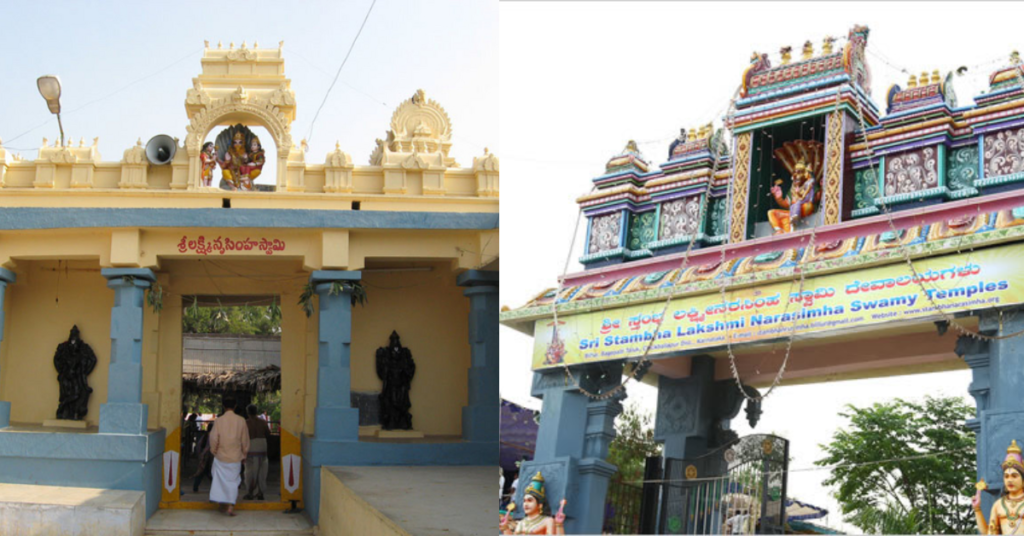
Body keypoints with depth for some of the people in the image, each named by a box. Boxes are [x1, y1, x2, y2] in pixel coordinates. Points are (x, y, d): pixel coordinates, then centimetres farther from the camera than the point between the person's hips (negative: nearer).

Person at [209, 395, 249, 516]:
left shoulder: (219, 420, -8)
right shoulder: (241, 421, -5)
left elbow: (213, 438, -5)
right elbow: (245, 440, 3)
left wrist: (213, 451, 13)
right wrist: (244, 454, 15)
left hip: (221, 457, 0)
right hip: (235, 457, 0)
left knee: (221, 480, 14)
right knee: (233, 481, 4)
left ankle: (223, 505, 18)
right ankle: (231, 507, -5)